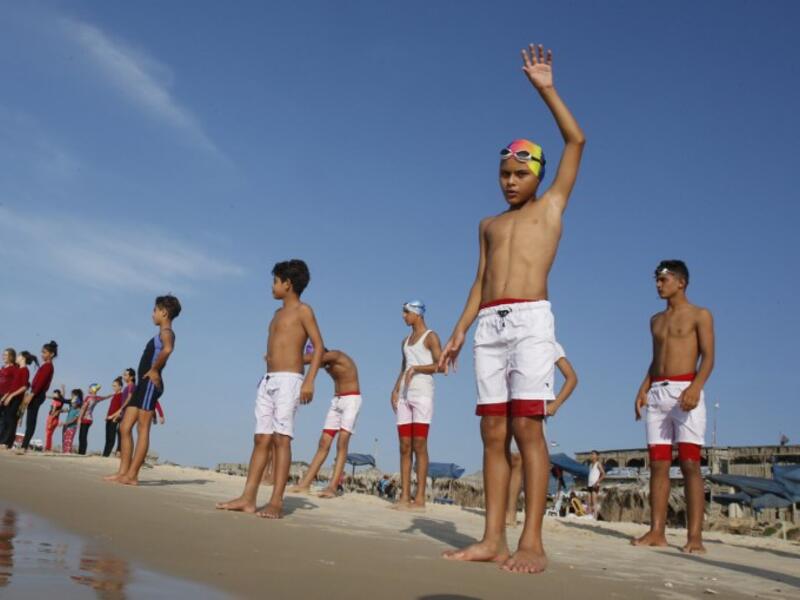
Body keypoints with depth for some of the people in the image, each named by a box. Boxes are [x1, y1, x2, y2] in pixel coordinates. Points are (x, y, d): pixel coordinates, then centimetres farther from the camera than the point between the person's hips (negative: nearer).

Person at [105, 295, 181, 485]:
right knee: (124, 427, 8)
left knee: (142, 428, -10)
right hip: (143, 383, 10)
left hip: (150, 384, -10)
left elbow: (168, 349, -32)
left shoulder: (166, 332, -9)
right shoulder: (161, 334, 22)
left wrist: (154, 369, -23)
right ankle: (123, 472, 11)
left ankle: (132, 475, -10)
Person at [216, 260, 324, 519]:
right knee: (261, 438, 3)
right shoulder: (278, 313, 21)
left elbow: (319, 346, -9)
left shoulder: (303, 310, -2)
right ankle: (248, 498, 3)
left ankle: (276, 502, -13)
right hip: (268, 380, 8)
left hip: (288, 380, -7)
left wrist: (309, 380, -17)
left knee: (281, 438, -11)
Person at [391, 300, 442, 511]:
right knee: (405, 447, 1)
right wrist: (395, 390, 8)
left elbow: (440, 365, -8)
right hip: (405, 396, 7)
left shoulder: (430, 337, 2)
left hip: (422, 394, -7)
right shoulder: (405, 341, 23)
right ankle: (404, 497, 1)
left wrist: (416, 368, -17)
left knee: (419, 445, -10)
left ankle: (420, 498, -10)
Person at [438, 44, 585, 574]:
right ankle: (493, 539, 2)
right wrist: (460, 331, 12)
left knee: (527, 428, -12)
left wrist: (545, 88, 4)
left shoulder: (551, 206, 13)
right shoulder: (489, 225, 26)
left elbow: (576, 141, 4)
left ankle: (533, 543, -10)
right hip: (489, 326, 5)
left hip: (531, 320, -5)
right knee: (494, 433, 1)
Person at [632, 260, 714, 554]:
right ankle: (656, 531, 1)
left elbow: (708, 357, -5)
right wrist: (643, 389, 7)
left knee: (690, 465, -11)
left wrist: (695, 386, -23)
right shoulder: (656, 320, 21)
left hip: (685, 390, -5)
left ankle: (695, 536, -12)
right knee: (658, 465, 1)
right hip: (657, 393, 6)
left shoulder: (700, 315, 4)